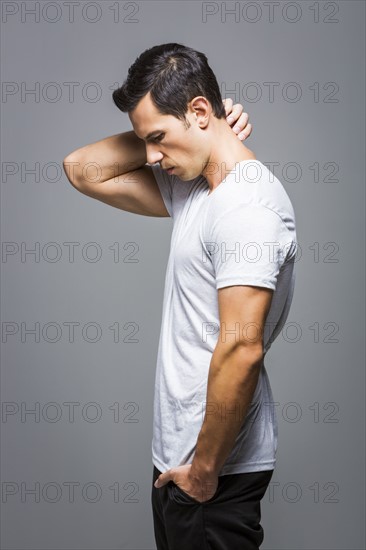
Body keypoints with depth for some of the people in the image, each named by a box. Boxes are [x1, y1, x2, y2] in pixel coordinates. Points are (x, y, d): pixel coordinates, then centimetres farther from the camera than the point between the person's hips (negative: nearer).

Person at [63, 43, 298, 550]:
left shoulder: (248, 205, -22)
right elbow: (83, 170, 12)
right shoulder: (191, 188, 8)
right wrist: (162, 134, 0)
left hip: (217, 468, -9)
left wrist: (204, 471, -20)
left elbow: (241, 350, -27)